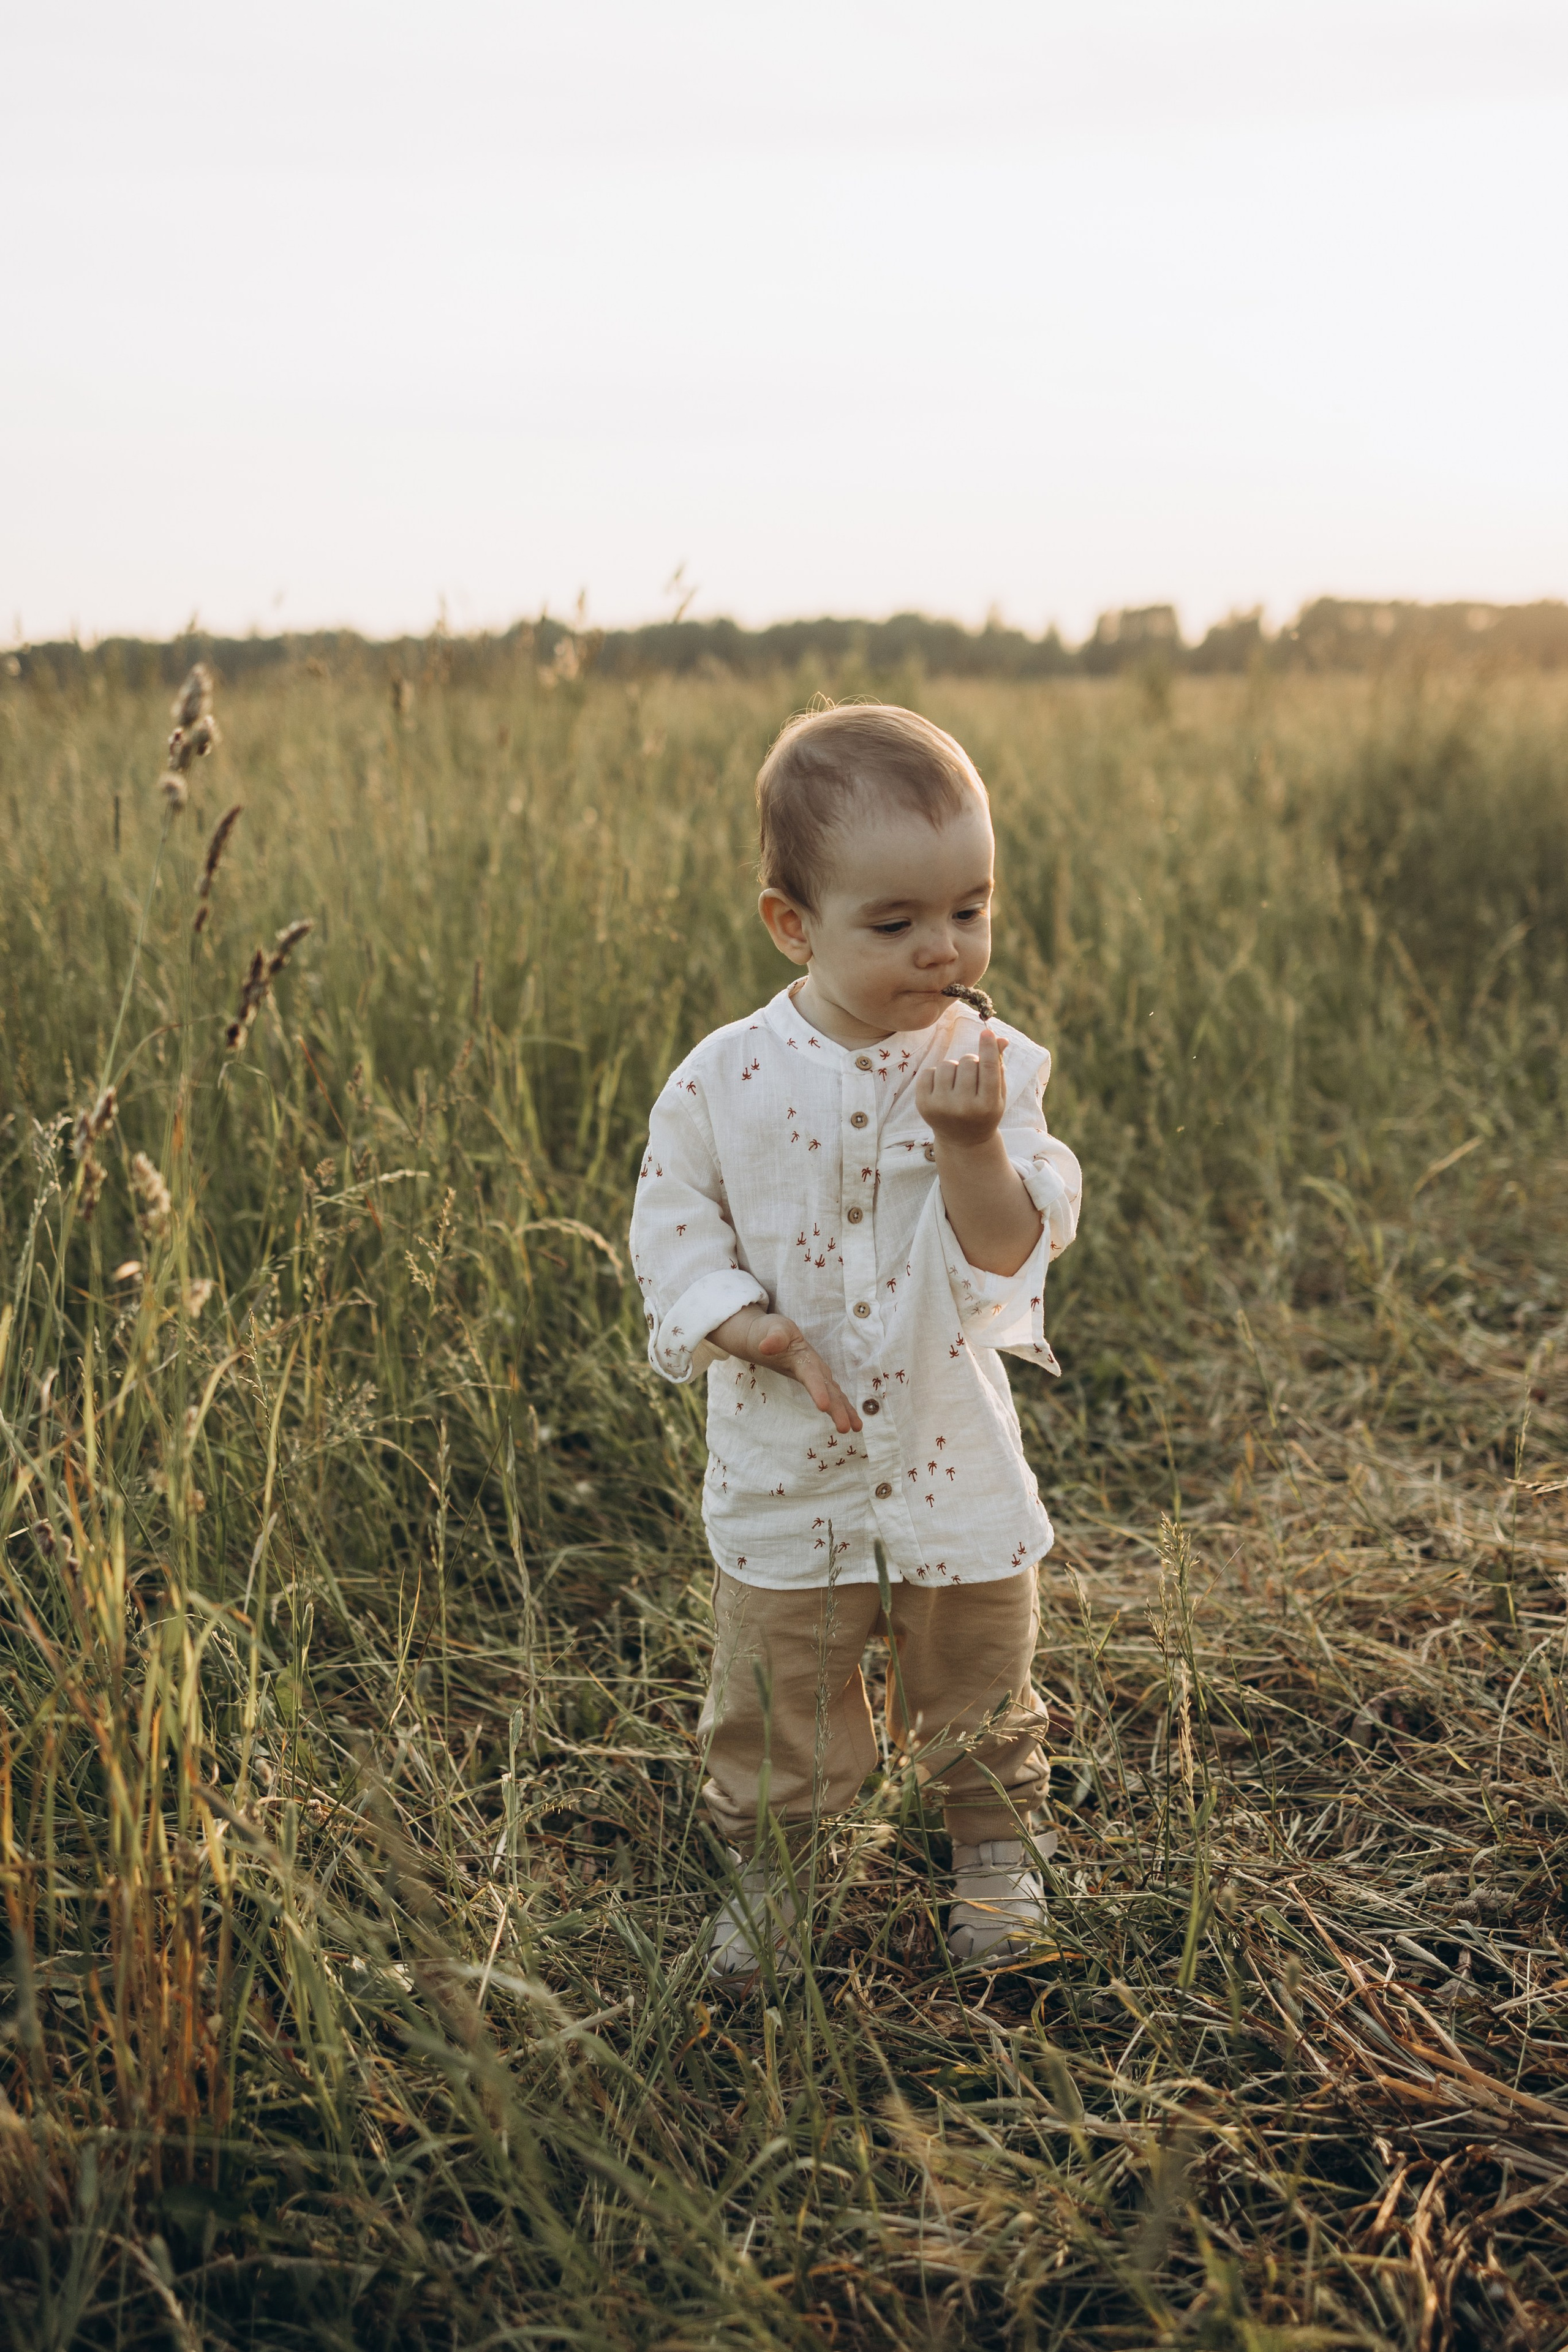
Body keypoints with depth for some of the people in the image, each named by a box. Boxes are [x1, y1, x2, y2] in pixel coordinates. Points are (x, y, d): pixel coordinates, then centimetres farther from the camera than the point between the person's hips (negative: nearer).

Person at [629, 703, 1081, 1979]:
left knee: (980, 1684, 20)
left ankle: (996, 1841, 46)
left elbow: (1012, 1254, -15)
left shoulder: (990, 1068, -11)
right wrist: (757, 1330, -19)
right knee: (776, 1703, 14)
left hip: (953, 1455, 1)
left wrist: (972, 1143, -33)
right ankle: (766, 1862, 40)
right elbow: (676, 1228, -4)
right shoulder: (727, 1079, -13)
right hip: (786, 1466, -1)